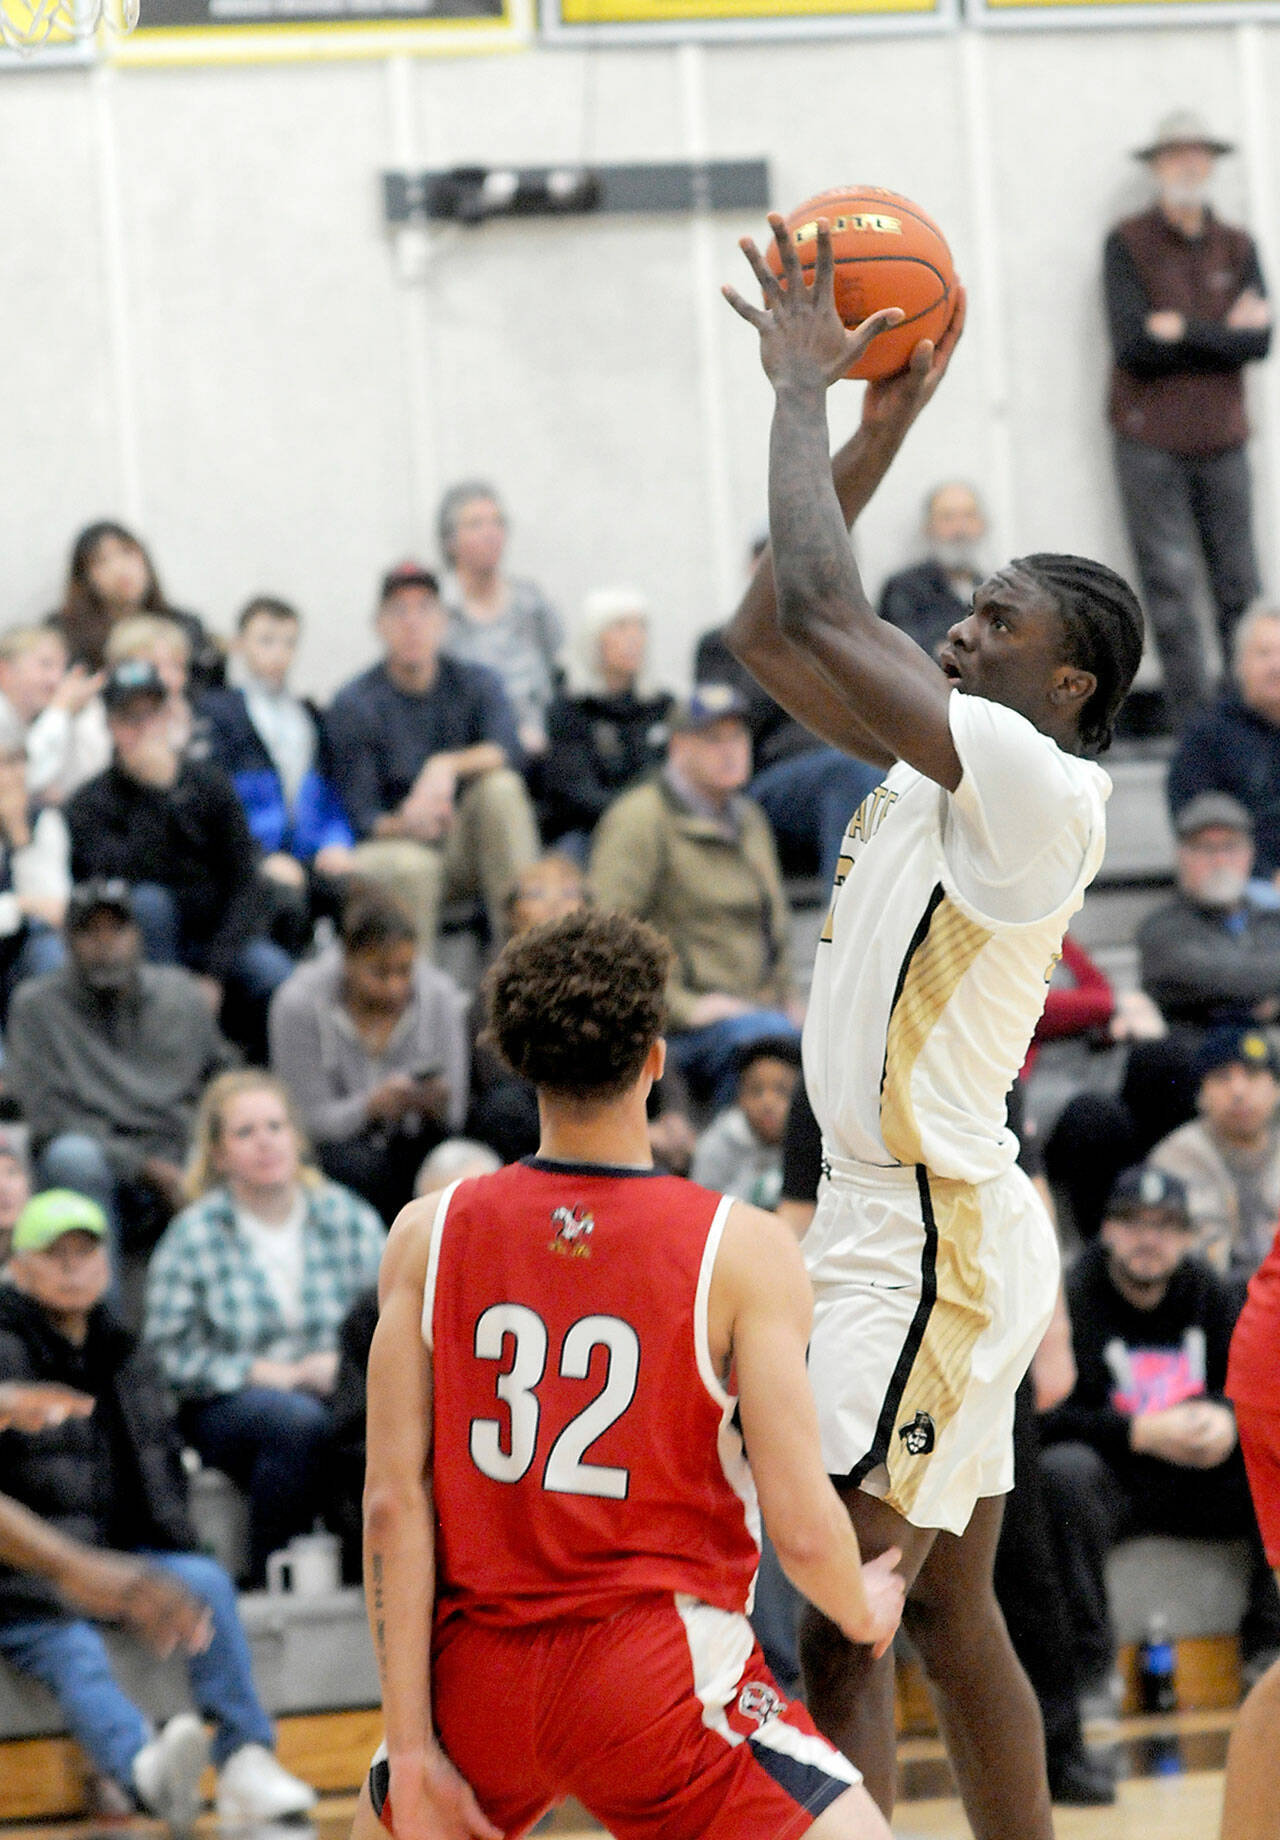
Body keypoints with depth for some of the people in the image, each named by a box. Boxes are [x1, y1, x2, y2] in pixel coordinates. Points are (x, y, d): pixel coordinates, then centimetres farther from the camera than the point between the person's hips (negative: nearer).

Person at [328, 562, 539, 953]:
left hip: (464, 847, 3)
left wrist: (448, 766, -34)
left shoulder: (475, 683, 4)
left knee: (500, 786, -27)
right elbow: (360, 816, -8)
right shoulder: (354, 704, -4)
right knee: (413, 864, -38)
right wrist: (403, 824, -31)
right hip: (389, 844, -3)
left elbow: (508, 751, -16)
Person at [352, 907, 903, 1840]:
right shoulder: (743, 1252, -8)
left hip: (478, 1672, 4)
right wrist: (864, 1613, 12)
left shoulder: (430, 1236, 1)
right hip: (657, 1673, -4)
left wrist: (411, 1742, -1)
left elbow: (393, 1500, -3)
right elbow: (802, 1527, -11)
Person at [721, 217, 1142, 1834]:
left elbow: (815, 616, -23)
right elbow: (770, 634, 18)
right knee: (951, 1617, 13)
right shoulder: (945, 765, 12)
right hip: (896, 1221, 10)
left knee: (840, 1631, -13)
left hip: (929, 1242, -10)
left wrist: (803, 392, -12)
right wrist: (877, 426, 12)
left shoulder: (1036, 786, -16)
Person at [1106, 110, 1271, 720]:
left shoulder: (1236, 247, 10)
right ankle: (1190, 715, -5)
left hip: (1220, 439, 3)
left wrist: (1183, 331, -12)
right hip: (1151, 440, -3)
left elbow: (1259, 343, -3)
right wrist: (1224, 332, -7)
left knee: (1238, 581, 4)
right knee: (1169, 582, -6)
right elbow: (1133, 345, -13)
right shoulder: (1128, 245, -1)